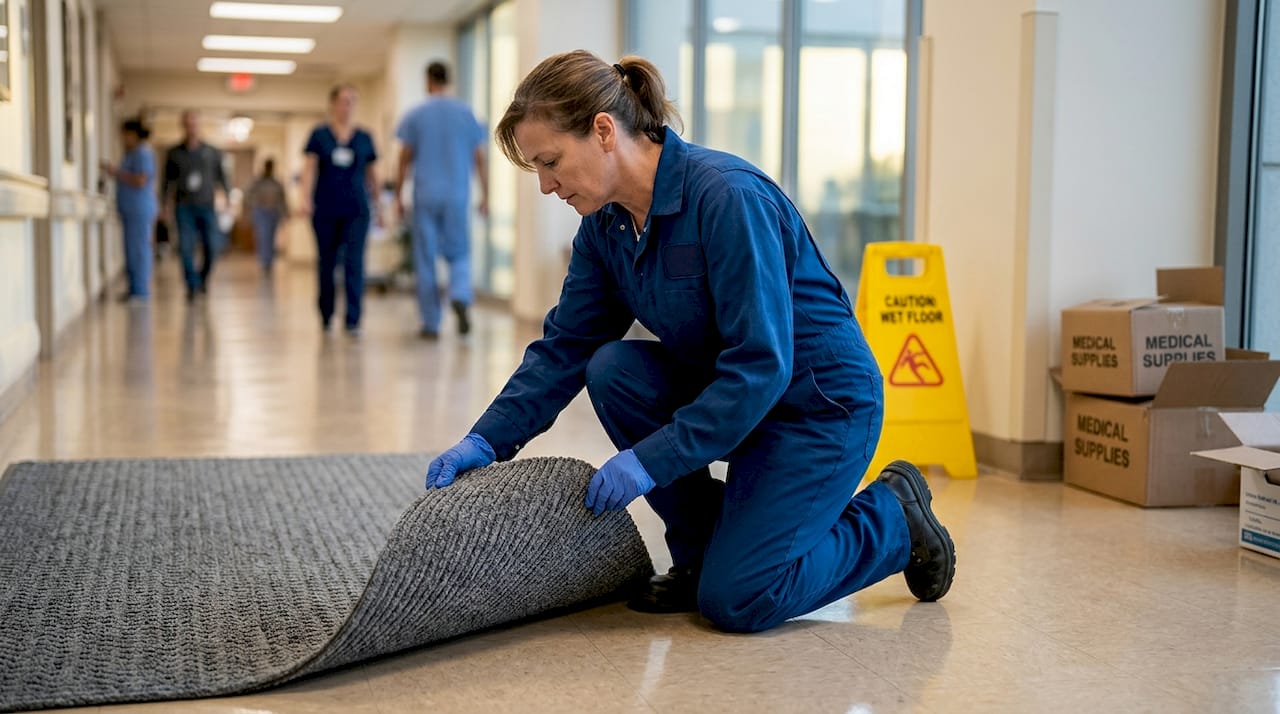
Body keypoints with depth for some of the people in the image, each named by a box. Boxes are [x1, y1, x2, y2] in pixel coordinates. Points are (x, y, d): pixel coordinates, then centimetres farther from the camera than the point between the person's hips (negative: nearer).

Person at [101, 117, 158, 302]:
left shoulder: (143, 154, -12)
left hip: (140, 210, -10)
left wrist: (116, 172, -14)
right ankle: (134, 290, 14)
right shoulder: (132, 154, 18)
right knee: (131, 251, 10)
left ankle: (141, 291, -5)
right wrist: (113, 172, 12)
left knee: (139, 250, -8)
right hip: (131, 211, 10)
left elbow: (140, 181, -22)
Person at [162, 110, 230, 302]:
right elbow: (168, 181, 10)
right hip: (184, 208, 0)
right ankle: (192, 287, -3)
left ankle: (203, 278, 19)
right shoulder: (174, 154, 7)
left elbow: (221, 176, 10)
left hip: (207, 206, 0)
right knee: (186, 247, -8)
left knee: (212, 247, -7)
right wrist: (167, 203, 1)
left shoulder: (212, 153, 7)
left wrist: (228, 197, -1)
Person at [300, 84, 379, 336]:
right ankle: (326, 315, 25)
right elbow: (310, 168, -2)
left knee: (354, 263, -10)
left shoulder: (364, 137, 8)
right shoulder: (319, 134, 4)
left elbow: (370, 174, 13)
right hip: (326, 210, 0)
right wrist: (306, 198, -14)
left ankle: (352, 321, -11)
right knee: (327, 263, 10)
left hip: (356, 210, 0)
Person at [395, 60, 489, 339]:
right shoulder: (466, 113, 4)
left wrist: (398, 196, 8)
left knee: (426, 259, 7)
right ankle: (460, 297, -18)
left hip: (426, 195, -1)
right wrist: (485, 197, 9)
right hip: (457, 196, 1)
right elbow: (480, 159, 3)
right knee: (459, 254, 12)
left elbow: (405, 160, 0)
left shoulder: (415, 115, 1)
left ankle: (431, 324, 8)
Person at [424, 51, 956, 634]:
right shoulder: (605, 224, -3)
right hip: (723, 389, 8)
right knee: (611, 369, -18)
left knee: (734, 600, -15)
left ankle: (894, 520, 10)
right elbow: (565, 347, 1)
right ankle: (700, 554, 1)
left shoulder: (727, 197, -28)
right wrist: (487, 440, -10)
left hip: (820, 403, -8)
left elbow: (761, 365, -30)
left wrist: (650, 460, -29)